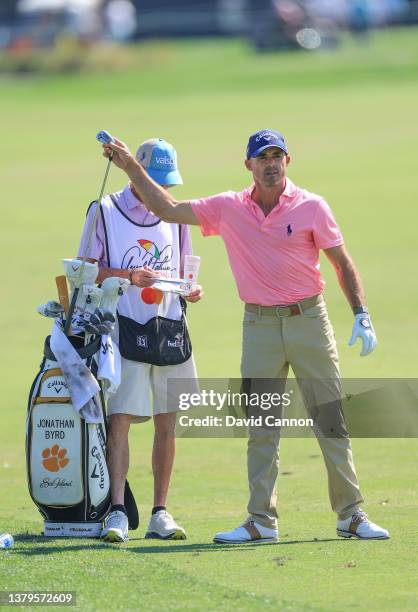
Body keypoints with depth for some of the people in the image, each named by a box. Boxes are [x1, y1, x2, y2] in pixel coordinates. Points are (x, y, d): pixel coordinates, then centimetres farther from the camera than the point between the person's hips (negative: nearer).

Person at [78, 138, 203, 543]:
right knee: (119, 417, -14)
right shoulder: (105, 212, -1)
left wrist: (191, 290, -2)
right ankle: (117, 512, -17)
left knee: (167, 422, 5)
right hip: (123, 328, -5)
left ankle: (160, 514, 10)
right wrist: (129, 275, -18)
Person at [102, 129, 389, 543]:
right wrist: (130, 167, 4)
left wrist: (361, 316, -8)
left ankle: (351, 516, 4)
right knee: (260, 427, 4)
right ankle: (261, 521, 7)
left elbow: (342, 263, 1)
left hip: (308, 320, -2)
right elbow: (169, 210, 9)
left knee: (331, 420, -1)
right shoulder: (229, 209, 4)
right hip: (259, 326, 2)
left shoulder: (311, 207, -3)